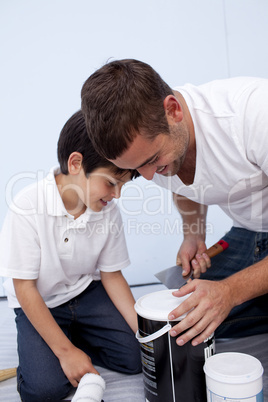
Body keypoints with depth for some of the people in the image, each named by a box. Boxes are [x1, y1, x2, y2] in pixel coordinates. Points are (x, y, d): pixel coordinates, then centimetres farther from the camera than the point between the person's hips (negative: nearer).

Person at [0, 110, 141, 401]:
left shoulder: (108, 211, -14)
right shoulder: (28, 208, -26)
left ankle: (77, 337, 11)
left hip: (87, 293, 4)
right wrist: (65, 350, -21)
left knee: (137, 357, -10)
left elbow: (111, 274, -2)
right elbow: (24, 288, -20)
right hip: (39, 304, -3)